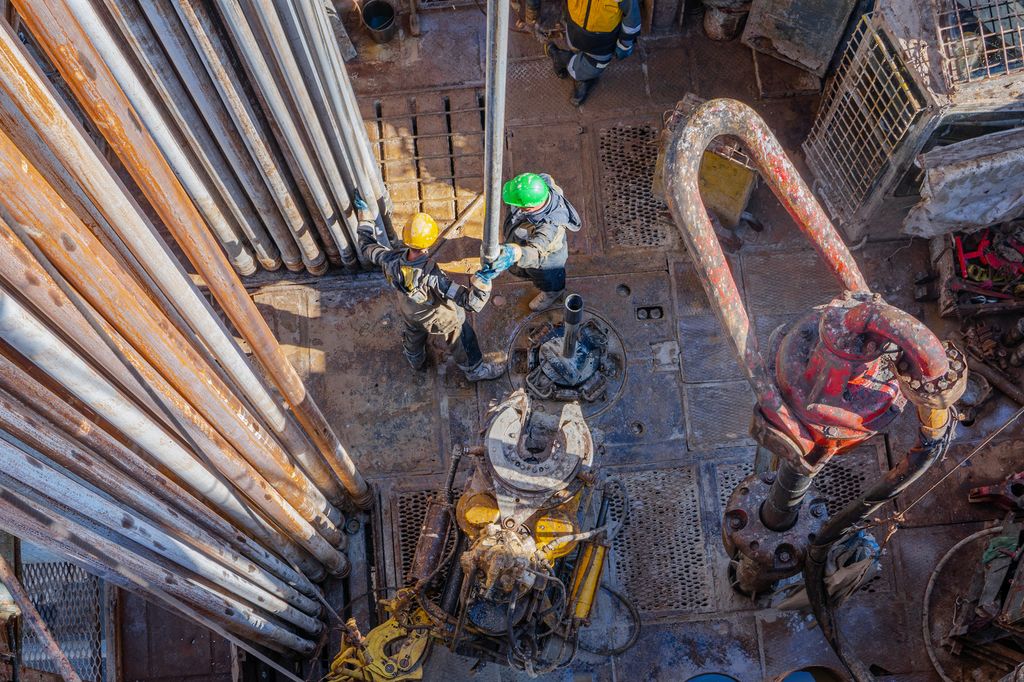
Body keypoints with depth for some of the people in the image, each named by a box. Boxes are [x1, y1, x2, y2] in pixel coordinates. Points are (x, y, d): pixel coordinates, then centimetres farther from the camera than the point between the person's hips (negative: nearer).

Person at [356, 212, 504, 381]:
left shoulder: (392, 261, -35)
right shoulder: (433, 277, -48)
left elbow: (366, 247, -13)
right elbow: (471, 302, -48)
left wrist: (364, 215, -2)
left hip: (409, 314, 5)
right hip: (440, 318, -5)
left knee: (413, 337, 37)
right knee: (463, 341, 25)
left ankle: (416, 361, 67)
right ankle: (475, 370, 51)